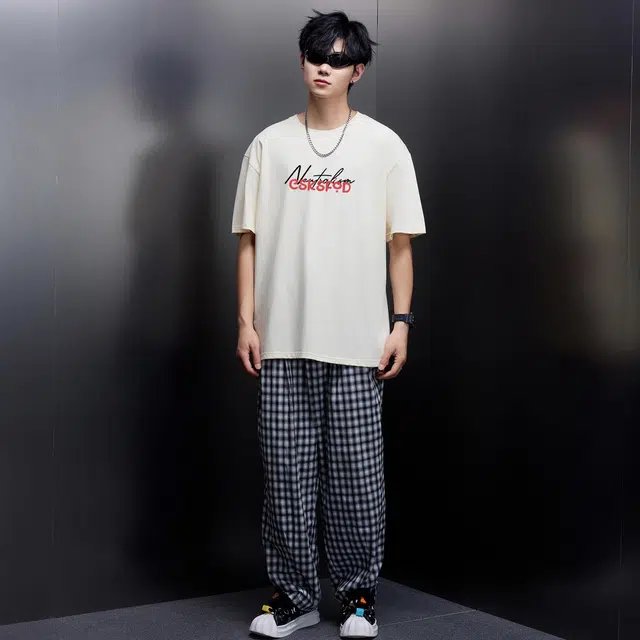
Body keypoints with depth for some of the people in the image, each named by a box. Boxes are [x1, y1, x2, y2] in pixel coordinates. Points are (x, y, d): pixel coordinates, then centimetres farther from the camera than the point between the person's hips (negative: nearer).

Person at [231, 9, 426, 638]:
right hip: (282, 340, 2)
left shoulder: (384, 146, 5)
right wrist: (246, 321, 2)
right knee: (286, 474, 5)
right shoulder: (269, 145, 8)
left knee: (356, 474, 2)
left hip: (356, 340, -1)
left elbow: (400, 242, 5)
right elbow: (248, 238, 8)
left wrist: (401, 324, -1)